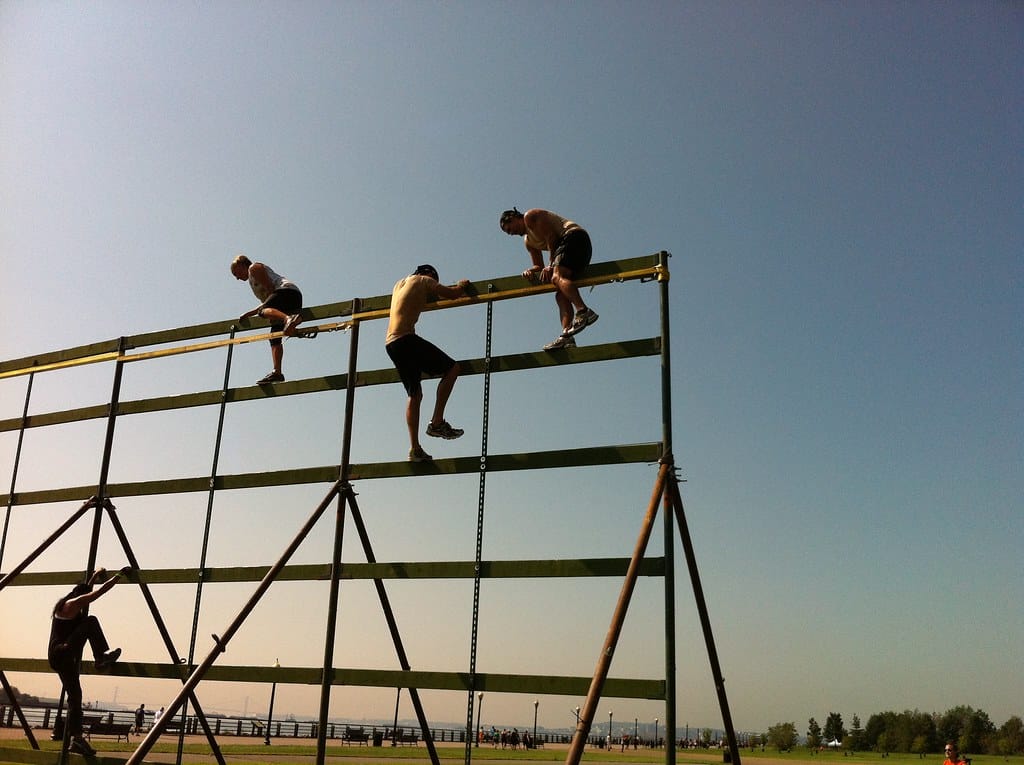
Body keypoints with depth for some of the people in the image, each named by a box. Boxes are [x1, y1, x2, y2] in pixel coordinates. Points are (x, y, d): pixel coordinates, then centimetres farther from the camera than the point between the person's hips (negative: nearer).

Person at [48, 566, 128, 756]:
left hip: (58, 658, 9)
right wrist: (119, 575, -3)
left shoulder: (65, 605, 19)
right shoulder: (72, 604, -6)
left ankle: (76, 739, 3)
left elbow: (86, 591, 39)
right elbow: (100, 591, -9)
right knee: (91, 622, -14)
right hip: (62, 653, -9)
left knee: (74, 696, 5)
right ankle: (101, 658, -15)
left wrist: (94, 576, 42)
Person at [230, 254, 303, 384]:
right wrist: (247, 314, 33)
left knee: (263, 311, -32)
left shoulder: (254, 268, 10)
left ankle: (289, 319, -60)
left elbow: (270, 287, -6)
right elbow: (267, 304, 37)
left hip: (287, 290, -9)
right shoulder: (253, 280, 38)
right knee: (274, 337, 4)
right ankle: (277, 372, -6)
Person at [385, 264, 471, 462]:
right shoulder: (423, 281, 6)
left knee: (415, 394, 11)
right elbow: (452, 294, 1)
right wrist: (462, 286, 24)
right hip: (406, 338, -8)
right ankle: (437, 422, -12)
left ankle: (415, 448, 3)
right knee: (452, 368, -4)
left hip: (391, 343, 8)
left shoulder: (400, 283, 28)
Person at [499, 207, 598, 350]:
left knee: (557, 276, -29)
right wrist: (530, 271, 2)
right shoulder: (528, 241, 29)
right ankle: (566, 336, -17)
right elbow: (539, 266, 25)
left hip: (574, 236, -9)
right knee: (561, 294, -3)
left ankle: (583, 311, -46)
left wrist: (551, 265, -12)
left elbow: (550, 236, -10)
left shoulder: (530, 216, 3)